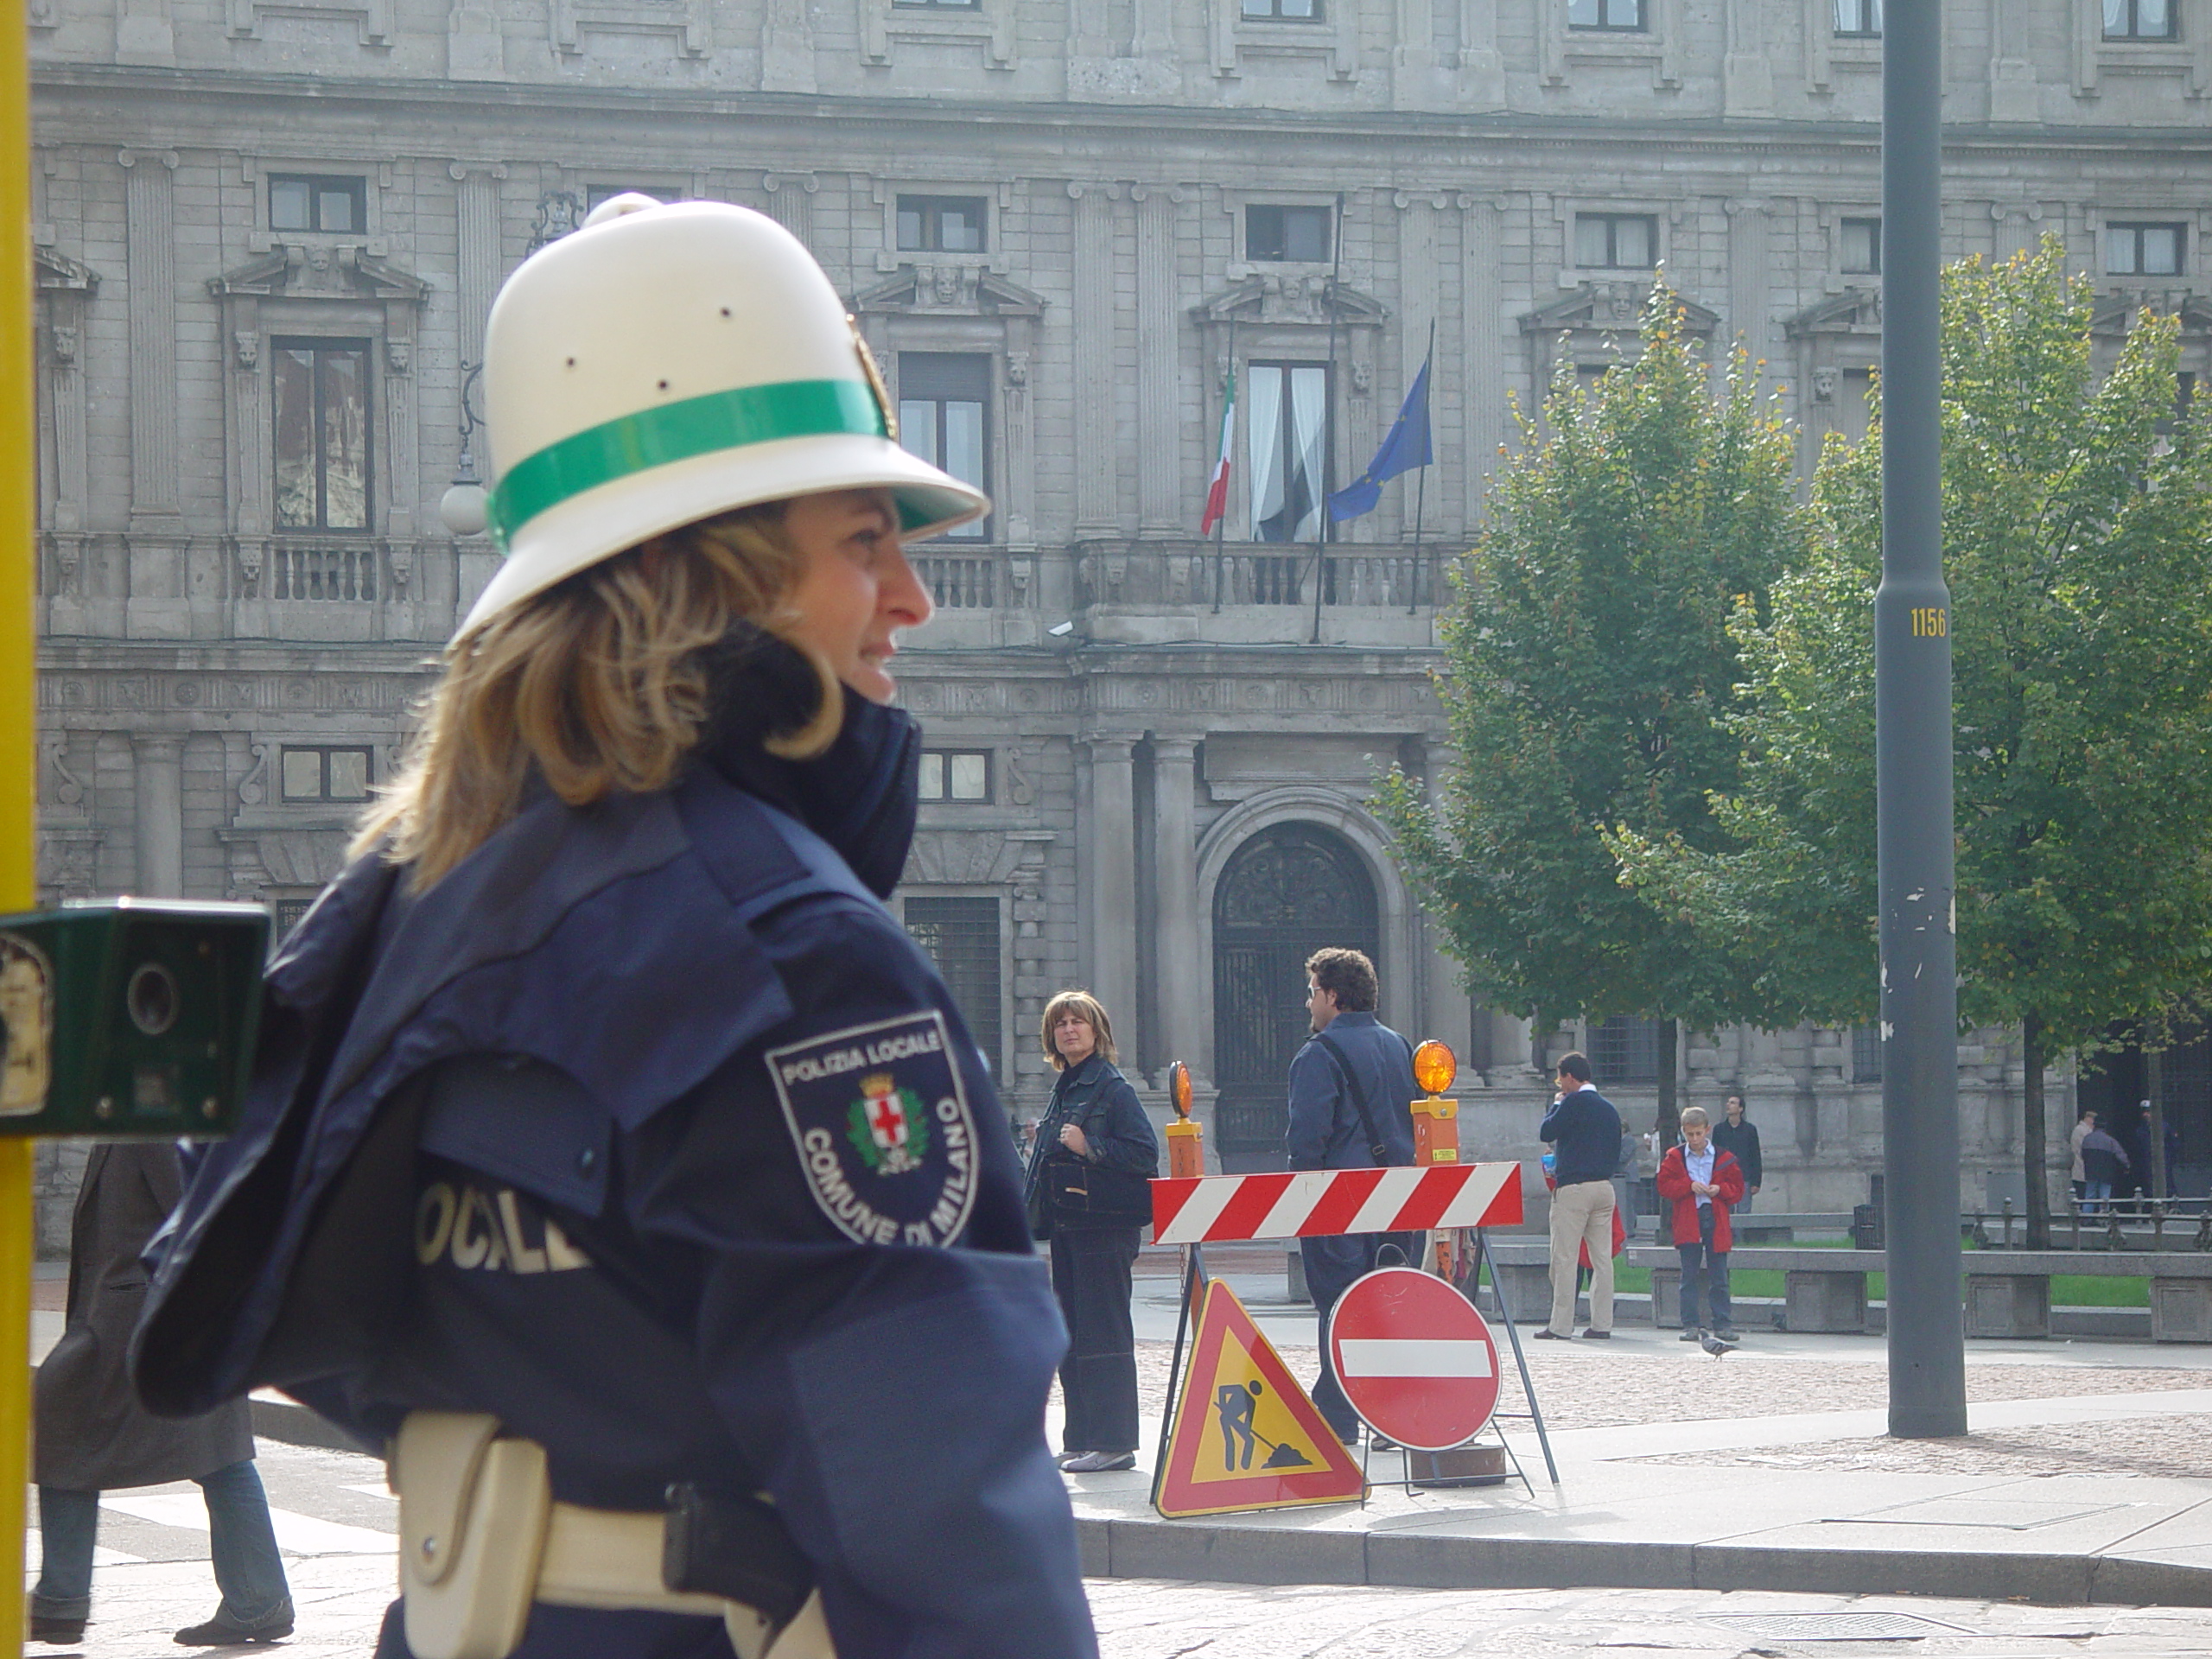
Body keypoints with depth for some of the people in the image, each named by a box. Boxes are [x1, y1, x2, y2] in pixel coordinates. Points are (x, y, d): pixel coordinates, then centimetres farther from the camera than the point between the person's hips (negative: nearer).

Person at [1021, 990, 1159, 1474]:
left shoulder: (1112, 1088, -9)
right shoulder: (1064, 1089, 16)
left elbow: (1145, 1153, -17)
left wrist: (1089, 1147, -22)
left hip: (1104, 1225, -9)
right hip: (1066, 1225, 9)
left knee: (1102, 1333, -8)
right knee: (1070, 1337, 9)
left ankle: (1113, 1443, -6)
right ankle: (1082, 1439, 14)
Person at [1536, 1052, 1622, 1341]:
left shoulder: (1574, 1102, -9)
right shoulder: (1608, 1108, 15)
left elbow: (1546, 1133, -9)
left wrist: (1556, 1105, 5)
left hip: (1574, 1188, -7)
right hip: (1605, 1186, 7)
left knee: (1564, 1259, -4)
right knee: (1602, 1257, 6)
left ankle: (1560, 1326, -5)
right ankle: (1602, 1325, 5)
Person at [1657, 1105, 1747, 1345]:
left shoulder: (1724, 1158, 6)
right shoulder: (1674, 1157, 5)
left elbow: (1737, 1188, 8)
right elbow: (1665, 1186, -1)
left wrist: (1720, 1189, -11)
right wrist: (1689, 1186, -14)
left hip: (1716, 1221, 0)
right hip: (1688, 1222, 0)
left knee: (1719, 1277, 3)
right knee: (1689, 1277, 0)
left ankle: (1723, 1324, 7)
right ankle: (1690, 1325, 4)